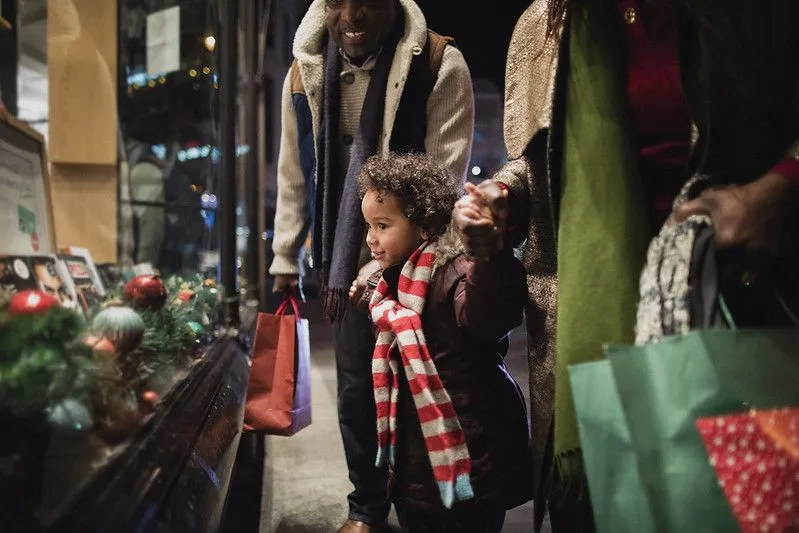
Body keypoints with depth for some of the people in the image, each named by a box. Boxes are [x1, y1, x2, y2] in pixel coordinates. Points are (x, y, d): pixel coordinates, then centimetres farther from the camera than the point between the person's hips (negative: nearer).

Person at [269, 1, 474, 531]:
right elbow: (294, 174, 10)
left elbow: (446, 175, -12)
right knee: (355, 383, 8)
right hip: (344, 256, 4)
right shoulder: (305, 70, 3)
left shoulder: (440, 63, -11)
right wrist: (286, 259, 11)